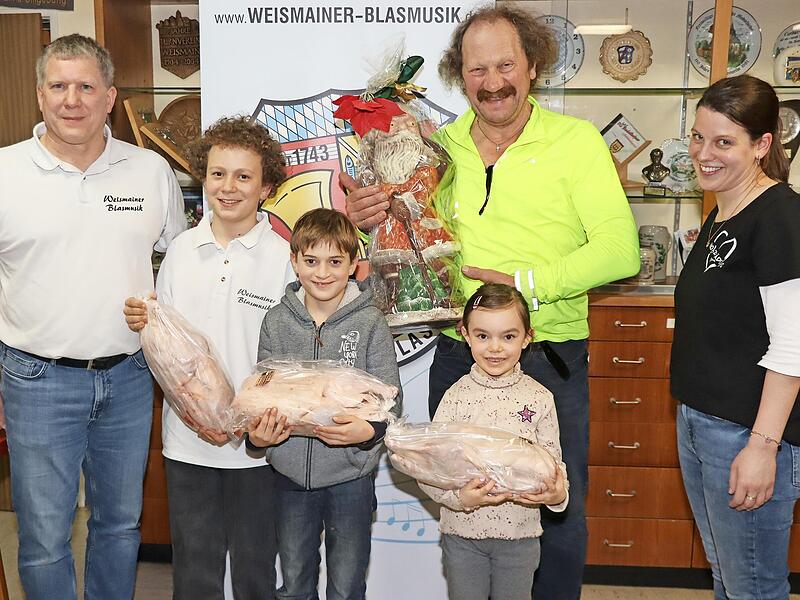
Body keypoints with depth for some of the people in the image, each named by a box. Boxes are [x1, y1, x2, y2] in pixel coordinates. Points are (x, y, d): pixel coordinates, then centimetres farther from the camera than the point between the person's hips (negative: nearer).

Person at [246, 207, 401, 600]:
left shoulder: (370, 322, -9)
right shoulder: (277, 321, -1)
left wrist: (369, 430, -28)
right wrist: (256, 434, -14)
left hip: (351, 474, -2)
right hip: (291, 470, 3)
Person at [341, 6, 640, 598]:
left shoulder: (576, 140, -5)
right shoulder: (438, 147, 5)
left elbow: (620, 249, -13)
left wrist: (525, 282, -23)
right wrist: (370, 219, -8)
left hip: (549, 359, -3)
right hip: (458, 356, 3)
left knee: (559, 513, 11)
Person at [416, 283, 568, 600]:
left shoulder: (539, 398, -6)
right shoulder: (456, 397, -9)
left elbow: (553, 461, -1)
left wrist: (558, 493, -21)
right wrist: (460, 497, -25)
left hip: (520, 533, 1)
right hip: (462, 532, 0)